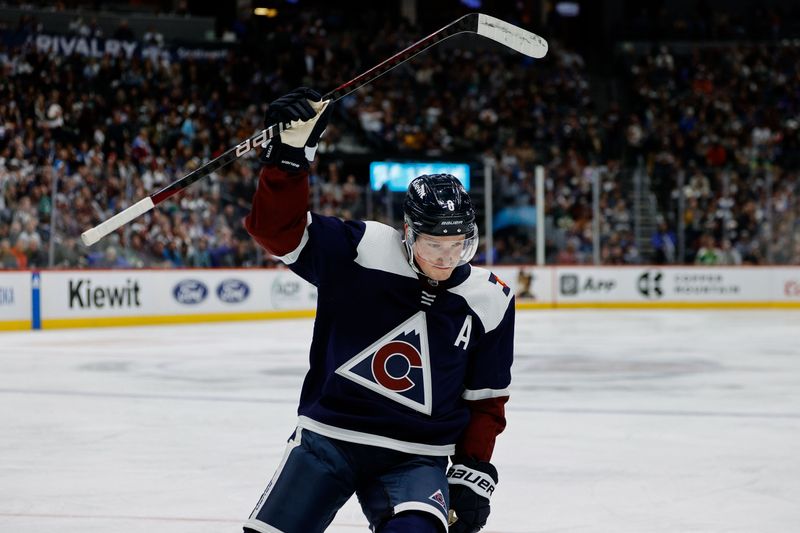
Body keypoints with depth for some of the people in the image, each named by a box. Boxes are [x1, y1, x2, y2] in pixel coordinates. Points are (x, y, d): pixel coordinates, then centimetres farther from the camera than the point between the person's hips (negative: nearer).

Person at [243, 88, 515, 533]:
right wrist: (291, 152, -29)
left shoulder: (489, 302, -2)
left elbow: (486, 400, 8)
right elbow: (277, 227, -16)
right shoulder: (362, 252, -10)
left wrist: (474, 473, 2)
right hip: (327, 439, 0)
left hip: (415, 458, 0)